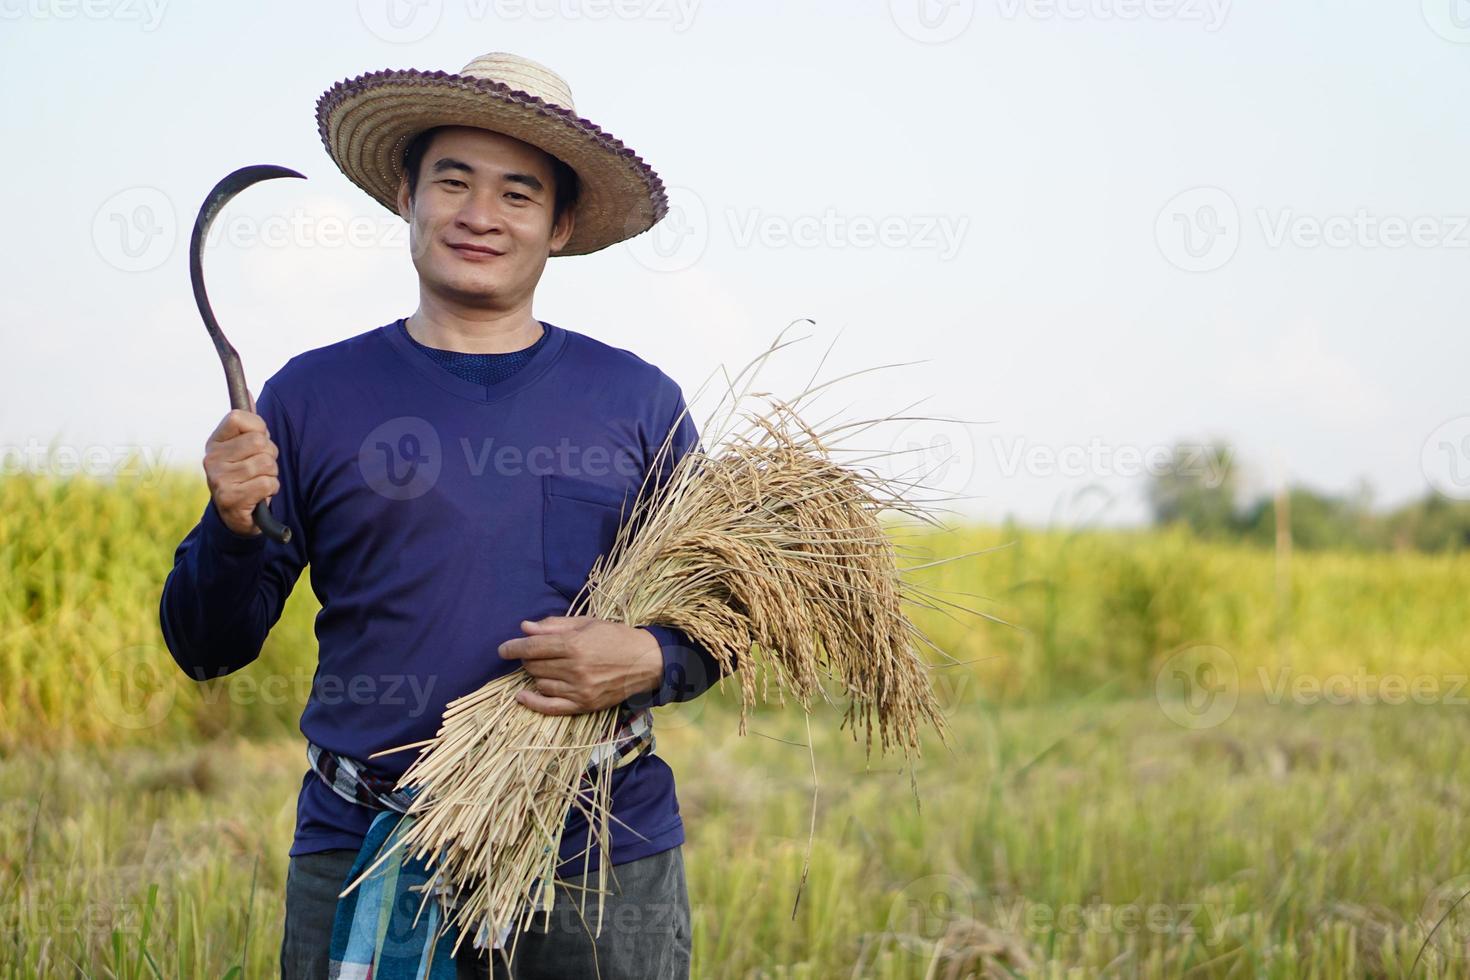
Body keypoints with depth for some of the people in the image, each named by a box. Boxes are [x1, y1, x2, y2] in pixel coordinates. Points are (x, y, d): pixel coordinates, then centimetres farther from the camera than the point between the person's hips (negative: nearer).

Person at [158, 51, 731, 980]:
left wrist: (648, 661, -11)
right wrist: (233, 527, -15)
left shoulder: (640, 401, 5)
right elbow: (209, 650, 5)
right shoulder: (313, 395, 3)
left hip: (604, 865, 1)